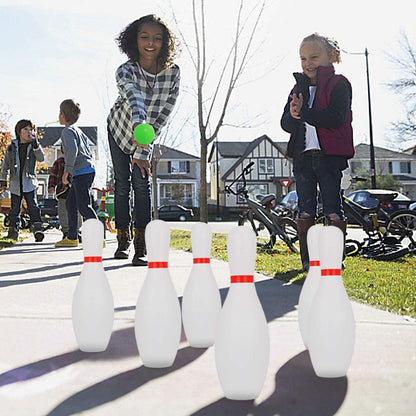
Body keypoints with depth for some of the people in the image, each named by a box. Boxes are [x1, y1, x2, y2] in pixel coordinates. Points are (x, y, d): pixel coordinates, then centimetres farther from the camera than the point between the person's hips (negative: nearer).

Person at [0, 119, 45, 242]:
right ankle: (13, 234, 15)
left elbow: (41, 158, -12)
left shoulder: (33, 147, 5)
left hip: (29, 183, -2)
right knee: (15, 210, 6)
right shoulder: (11, 147, 7)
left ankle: (38, 229, -17)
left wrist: (35, 143, -20)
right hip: (15, 184, 2)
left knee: (33, 206, -14)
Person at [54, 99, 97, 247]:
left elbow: (72, 150, -24)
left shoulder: (67, 131, -7)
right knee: (70, 203, 14)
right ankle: (71, 238, 16)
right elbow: (88, 152, 25)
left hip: (82, 172, -10)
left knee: (84, 206, -13)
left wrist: (67, 170, -23)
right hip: (88, 170, 10)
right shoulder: (78, 131, 22)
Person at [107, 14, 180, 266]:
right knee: (122, 183, 4)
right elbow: (134, 99, -54)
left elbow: (161, 118, -23)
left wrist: (142, 152, -29)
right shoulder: (125, 71, -30)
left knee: (142, 183, -8)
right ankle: (123, 240, 18)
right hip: (120, 129, -1)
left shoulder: (173, 73, -23)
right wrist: (138, 125, -75)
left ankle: (142, 247, -11)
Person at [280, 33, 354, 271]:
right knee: (305, 208, 5)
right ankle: (307, 259, 12)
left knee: (333, 207, -2)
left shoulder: (339, 85, -1)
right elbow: (286, 123, 10)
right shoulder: (299, 88, 17)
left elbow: (336, 118, -16)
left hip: (330, 154, -5)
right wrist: (293, 116, -13)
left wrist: (303, 112, -19)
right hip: (303, 154, 5)